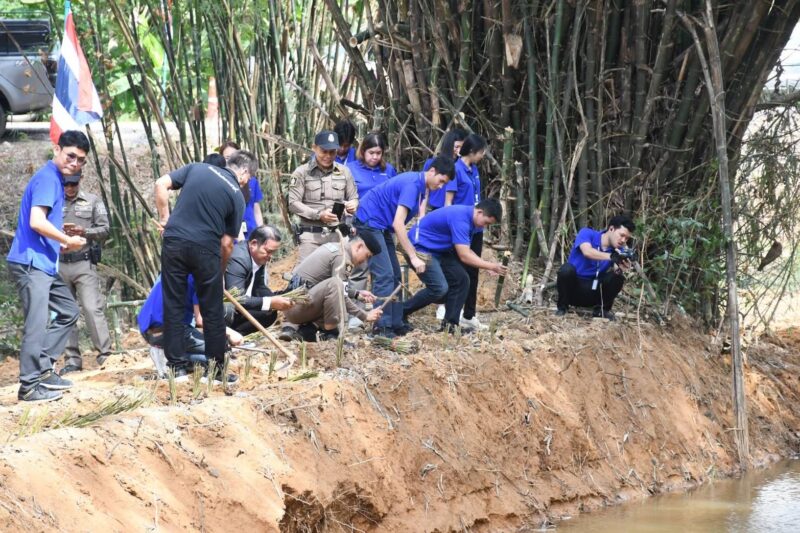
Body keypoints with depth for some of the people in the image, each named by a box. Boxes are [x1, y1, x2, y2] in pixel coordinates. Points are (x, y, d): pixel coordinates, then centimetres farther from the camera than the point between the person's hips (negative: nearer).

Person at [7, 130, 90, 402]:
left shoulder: (56, 179, 17)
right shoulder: (47, 178, -14)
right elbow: (37, 222, -23)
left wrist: (61, 243, 7)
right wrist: (68, 241, -10)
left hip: (44, 264, 10)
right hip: (30, 263, -10)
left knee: (68, 311, 17)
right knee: (37, 324, -10)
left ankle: (43, 369, 19)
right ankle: (29, 385, -6)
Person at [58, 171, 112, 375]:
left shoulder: (93, 201, 7)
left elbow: (104, 230, 2)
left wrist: (83, 232, -16)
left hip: (84, 264, -2)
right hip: (59, 265, 2)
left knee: (93, 309, -11)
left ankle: (105, 356, -9)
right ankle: (72, 360, 8)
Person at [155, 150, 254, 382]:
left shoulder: (197, 168, 12)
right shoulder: (236, 196, 5)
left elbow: (161, 184, 4)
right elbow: (227, 243, 6)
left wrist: (164, 218, 11)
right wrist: (220, 271, 20)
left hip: (174, 240, 2)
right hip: (205, 248, -2)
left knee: (173, 305, 10)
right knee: (212, 310, 10)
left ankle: (177, 364, 12)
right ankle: (215, 367, 14)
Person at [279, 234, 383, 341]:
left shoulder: (336, 247, 18)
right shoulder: (343, 257, -12)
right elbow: (341, 297, -14)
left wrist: (357, 294, 19)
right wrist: (365, 316, -7)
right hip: (299, 306, -10)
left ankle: (291, 327, 8)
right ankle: (330, 334, -16)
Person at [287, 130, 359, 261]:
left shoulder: (344, 172, 11)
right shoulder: (302, 173, 0)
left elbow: (354, 198, 16)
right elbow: (293, 204, -4)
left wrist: (353, 204, -9)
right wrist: (318, 214, -15)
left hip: (337, 235, 3)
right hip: (311, 235, -3)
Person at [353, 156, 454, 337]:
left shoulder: (422, 186, 7)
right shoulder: (412, 184, -23)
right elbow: (398, 224, -29)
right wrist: (413, 257, -29)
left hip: (382, 226, 10)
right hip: (370, 222, -10)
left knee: (394, 276, 9)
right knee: (384, 275, -16)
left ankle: (395, 324, 10)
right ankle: (382, 326, -17)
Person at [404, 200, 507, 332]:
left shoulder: (469, 218, 4)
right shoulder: (460, 218, -26)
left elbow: (466, 251, 12)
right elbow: (464, 256, -26)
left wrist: (487, 266, -1)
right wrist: (491, 266, -19)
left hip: (437, 250, 10)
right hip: (419, 247, -10)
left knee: (461, 280, 0)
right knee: (439, 288, -21)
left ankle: (450, 324, 2)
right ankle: (400, 312, -7)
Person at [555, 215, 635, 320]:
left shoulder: (618, 250, -2)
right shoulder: (587, 234, -12)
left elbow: (616, 269, -20)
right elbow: (587, 251, -32)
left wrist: (620, 269, -44)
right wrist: (611, 256, -46)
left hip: (593, 292, 3)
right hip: (573, 288, -3)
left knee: (618, 277, -22)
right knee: (567, 269, -34)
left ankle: (601, 310, 1)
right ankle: (562, 307, -9)